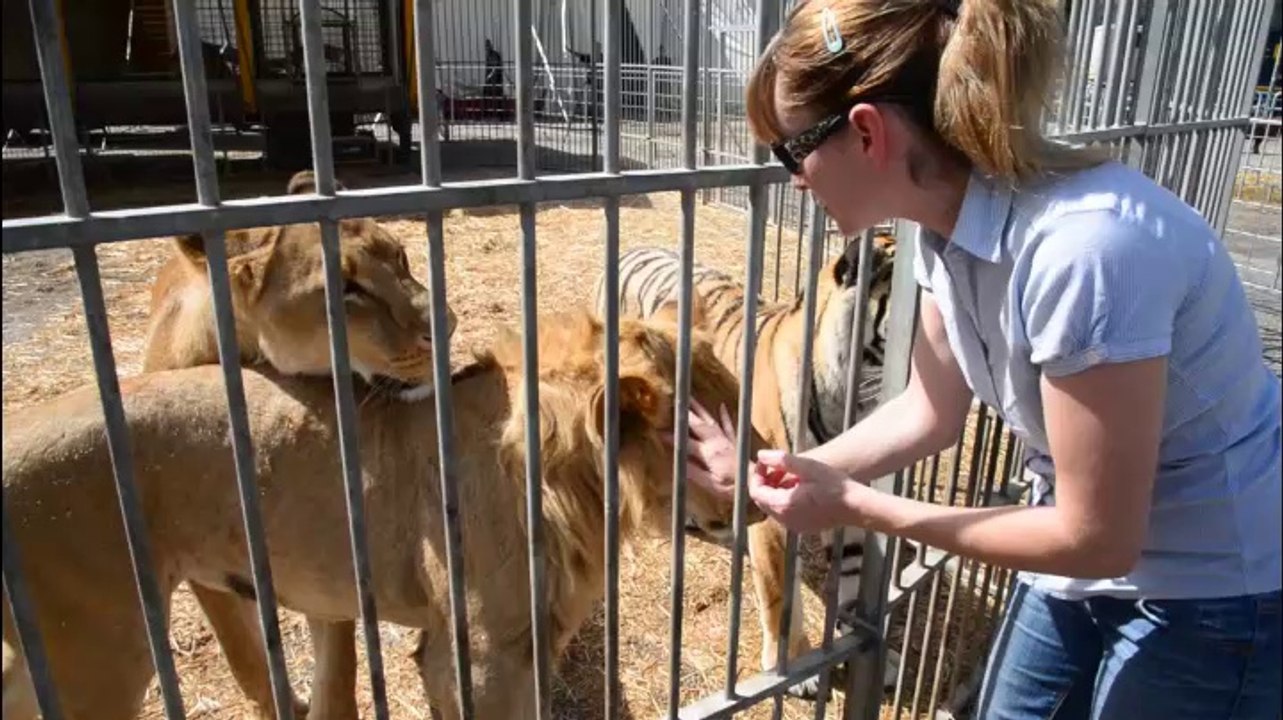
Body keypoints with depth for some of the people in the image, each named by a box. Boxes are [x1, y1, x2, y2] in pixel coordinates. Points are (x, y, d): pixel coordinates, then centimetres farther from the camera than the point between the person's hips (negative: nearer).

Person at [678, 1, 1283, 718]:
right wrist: (785, 472, 1)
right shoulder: (951, 222, -10)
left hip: (1218, 589, -6)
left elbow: (1097, 538, -25)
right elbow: (931, 412, 3)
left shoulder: (1083, 246, -34)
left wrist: (856, 505, -20)